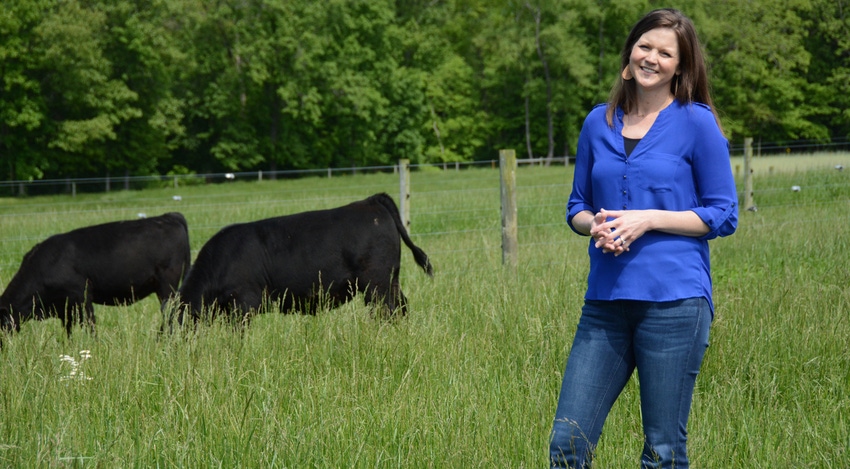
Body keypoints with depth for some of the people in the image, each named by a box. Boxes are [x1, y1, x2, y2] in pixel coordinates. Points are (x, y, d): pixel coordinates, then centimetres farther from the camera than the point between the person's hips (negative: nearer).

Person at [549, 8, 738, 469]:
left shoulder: (696, 123, -1)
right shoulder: (598, 123, 11)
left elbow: (723, 215, -1)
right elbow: (577, 207, 19)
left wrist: (649, 219, -13)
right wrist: (595, 224, -5)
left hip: (674, 301, -4)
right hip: (606, 302, 4)